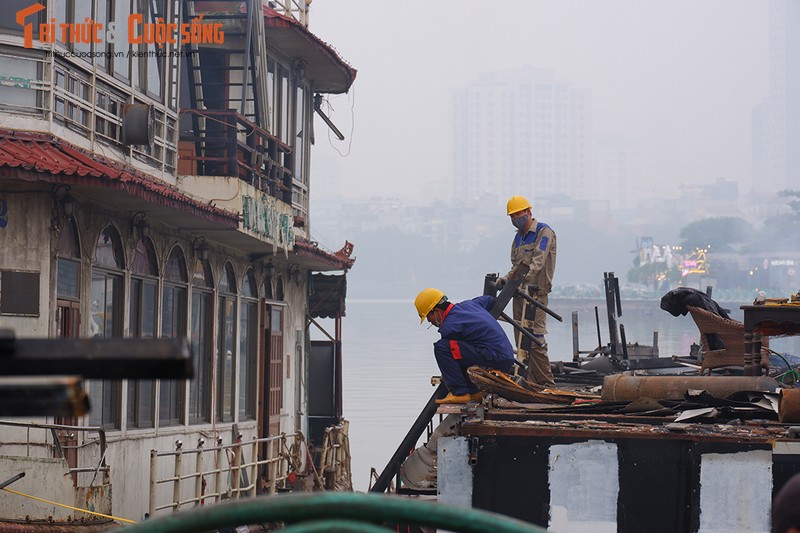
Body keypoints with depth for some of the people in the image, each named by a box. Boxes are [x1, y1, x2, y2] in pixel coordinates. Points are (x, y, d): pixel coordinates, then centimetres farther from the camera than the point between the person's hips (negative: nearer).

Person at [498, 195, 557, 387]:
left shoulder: (544, 232, -5)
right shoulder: (518, 237, 20)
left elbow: (538, 261, -18)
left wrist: (524, 277, -30)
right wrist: (507, 278, 1)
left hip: (536, 292, -8)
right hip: (520, 292, 8)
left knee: (535, 336, -12)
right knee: (521, 337, 5)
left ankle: (546, 382, -8)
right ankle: (530, 380, 8)